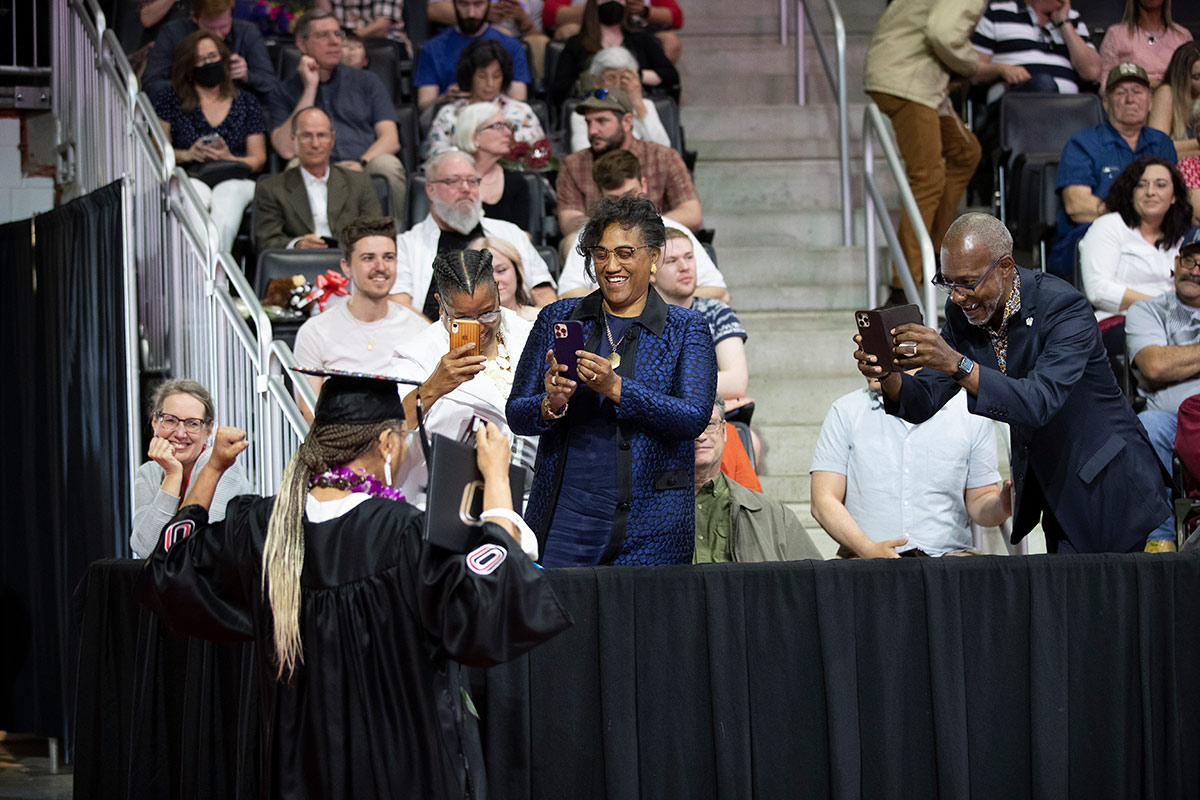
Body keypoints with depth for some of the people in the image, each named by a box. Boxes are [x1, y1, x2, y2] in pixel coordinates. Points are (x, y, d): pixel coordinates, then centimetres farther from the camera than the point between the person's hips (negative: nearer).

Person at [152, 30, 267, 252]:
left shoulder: (246, 102, 20)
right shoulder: (171, 100, 18)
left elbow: (258, 159, 12)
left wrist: (229, 159, -9)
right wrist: (186, 155, -8)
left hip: (235, 180, 0)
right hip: (189, 179, 0)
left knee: (229, 194, -38)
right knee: (197, 193, -38)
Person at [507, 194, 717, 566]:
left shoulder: (686, 331, 5)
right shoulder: (557, 319, 10)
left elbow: (694, 417, -10)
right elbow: (516, 414, 7)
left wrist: (615, 389, -22)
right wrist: (550, 406, -15)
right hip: (564, 515, 1)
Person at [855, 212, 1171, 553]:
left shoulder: (1064, 308, -25)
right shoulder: (962, 313, -4)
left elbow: (1039, 403, -38)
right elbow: (923, 403, -3)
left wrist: (957, 364, -47)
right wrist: (887, 375, -25)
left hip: (1105, 487, -6)